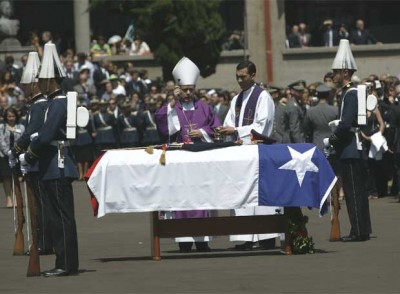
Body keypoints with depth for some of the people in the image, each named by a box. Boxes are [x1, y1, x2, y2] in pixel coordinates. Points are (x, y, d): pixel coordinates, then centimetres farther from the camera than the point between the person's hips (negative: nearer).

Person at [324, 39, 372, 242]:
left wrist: (331, 140, -10)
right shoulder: (348, 93, 15)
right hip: (353, 150, 10)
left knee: (353, 191, -7)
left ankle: (358, 231, -6)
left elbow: (346, 124, -22)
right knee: (357, 190, 12)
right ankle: (363, 230, 17)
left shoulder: (351, 94, -15)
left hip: (350, 150, -10)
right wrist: (336, 139, 10)